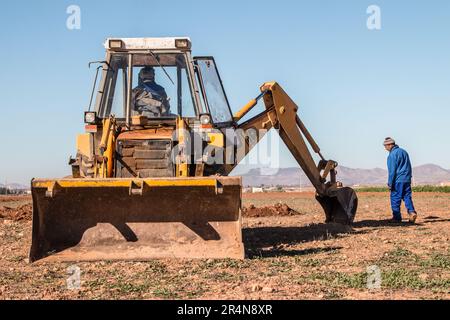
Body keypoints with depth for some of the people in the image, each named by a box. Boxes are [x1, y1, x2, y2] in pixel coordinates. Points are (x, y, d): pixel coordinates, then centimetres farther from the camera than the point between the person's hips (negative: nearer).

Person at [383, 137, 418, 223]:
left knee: (395, 198, 2)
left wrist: (390, 183, -10)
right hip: (407, 179, 7)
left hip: (398, 180, -7)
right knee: (407, 197, 8)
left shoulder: (392, 155, -11)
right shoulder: (404, 151, 15)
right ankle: (412, 212, -11)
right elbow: (409, 167, 20)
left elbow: (392, 171, -14)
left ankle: (397, 217, 5)